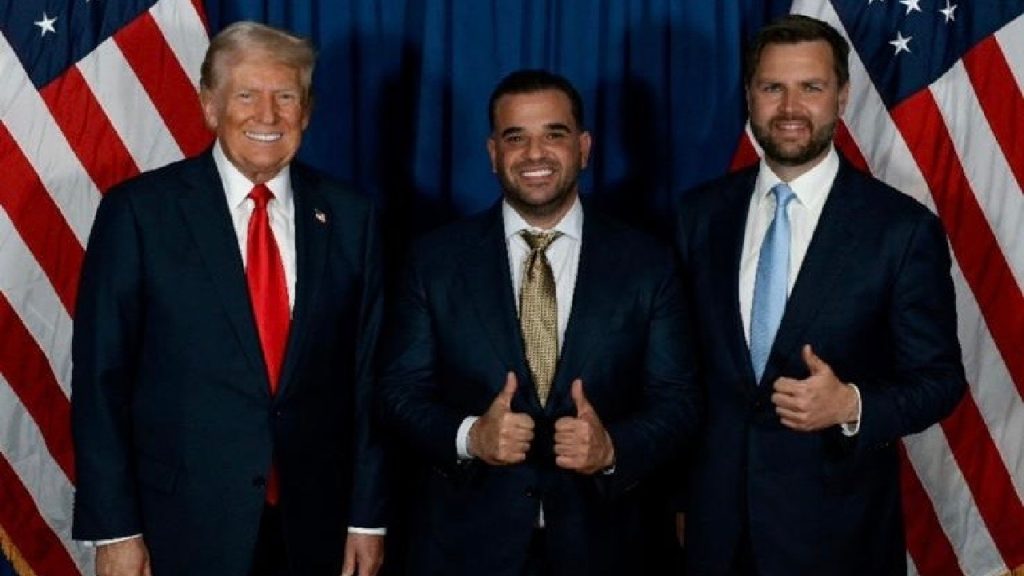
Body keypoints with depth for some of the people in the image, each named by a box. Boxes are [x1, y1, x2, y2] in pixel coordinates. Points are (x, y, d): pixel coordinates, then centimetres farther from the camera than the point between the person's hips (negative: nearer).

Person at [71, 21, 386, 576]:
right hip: (184, 525, -2)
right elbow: (101, 376, -5)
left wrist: (368, 515, 2)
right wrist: (113, 528, -8)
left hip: (316, 527, 3)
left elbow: (367, 375, 4)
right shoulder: (138, 211, -5)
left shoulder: (348, 217, 2)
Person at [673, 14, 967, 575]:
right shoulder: (700, 212, 1)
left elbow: (939, 379, -5)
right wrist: (675, 488, 7)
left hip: (836, 526, -2)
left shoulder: (904, 228, -9)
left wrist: (852, 406, -23)